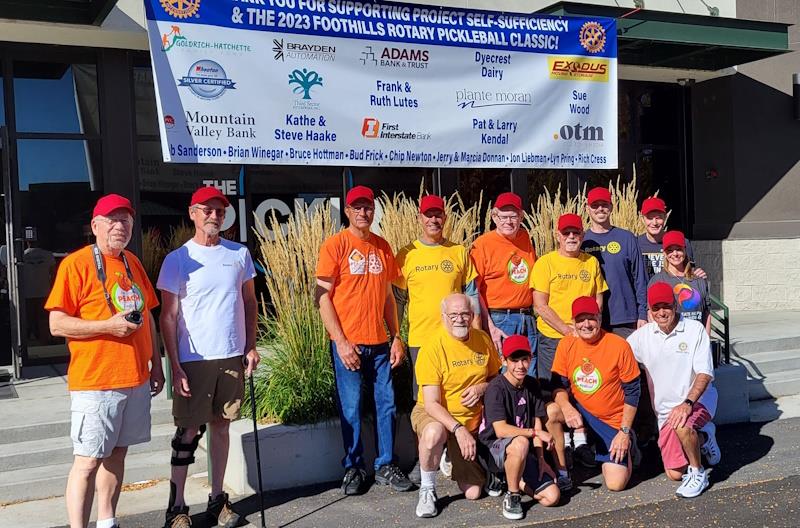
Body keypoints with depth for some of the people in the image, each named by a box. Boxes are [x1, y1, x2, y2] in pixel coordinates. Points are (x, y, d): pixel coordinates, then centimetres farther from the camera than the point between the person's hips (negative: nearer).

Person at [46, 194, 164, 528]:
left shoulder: (133, 263, 13)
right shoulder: (75, 263, -8)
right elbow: (57, 324, -11)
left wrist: (156, 363, 16)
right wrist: (109, 326, -20)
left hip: (136, 378, 7)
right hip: (95, 382, -6)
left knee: (117, 453, 13)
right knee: (88, 460, -4)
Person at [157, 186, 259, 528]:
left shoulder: (239, 254, 6)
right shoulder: (178, 260, -4)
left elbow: (250, 302, 14)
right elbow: (168, 317, -5)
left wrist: (251, 346, 6)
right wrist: (175, 366, -10)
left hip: (232, 357, 3)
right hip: (193, 360, -3)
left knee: (221, 425, 11)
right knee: (189, 432, 0)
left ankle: (217, 499, 22)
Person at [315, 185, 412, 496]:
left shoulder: (382, 247, 10)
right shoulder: (336, 245, -5)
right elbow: (323, 297, -9)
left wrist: (396, 337, 8)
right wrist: (341, 342, -14)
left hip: (380, 343, 5)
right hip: (348, 344, -5)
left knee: (386, 404, 7)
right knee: (351, 408, 2)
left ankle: (386, 466, 20)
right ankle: (353, 468, 17)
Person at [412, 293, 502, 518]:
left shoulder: (483, 340, -3)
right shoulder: (433, 346, -19)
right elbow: (431, 403, -22)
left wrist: (482, 387, -11)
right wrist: (458, 429, -35)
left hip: (471, 419, 4)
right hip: (434, 414, -4)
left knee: (473, 493, -1)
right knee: (433, 433, -42)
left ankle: (454, 460, 32)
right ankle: (427, 490, -16)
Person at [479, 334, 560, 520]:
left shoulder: (532, 385, 5)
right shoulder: (496, 388, -15)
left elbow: (536, 423, 4)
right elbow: (501, 430, -23)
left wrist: (541, 460, -4)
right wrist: (535, 432, -19)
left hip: (525, 454, 5)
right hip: (494, 448, -5)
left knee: (552, 497, -11)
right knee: (521, 443, -40)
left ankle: (514, 479, 15)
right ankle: (512, 496, -16)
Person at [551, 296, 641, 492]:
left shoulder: (619, 346, -15)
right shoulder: (566, 344, -6)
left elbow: (632, 391, -8)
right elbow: (558, 384, -4)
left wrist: (625, 432, -10)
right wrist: (567, 408, -27)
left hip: (613, 421, -2)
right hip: (579, 412, 3)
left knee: (616, 483, -11)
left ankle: (625, 448, 24)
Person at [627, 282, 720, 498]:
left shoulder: (694, 329, -11)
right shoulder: (642, 335, -1)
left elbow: (705, 373, -16)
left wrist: (687, 403, -32)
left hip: (698, 399, -4)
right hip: (665, 408, 4)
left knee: (682, 425, -39)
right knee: (675, 474, 4)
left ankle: (698, 473, -12)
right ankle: (703, 437, 31)